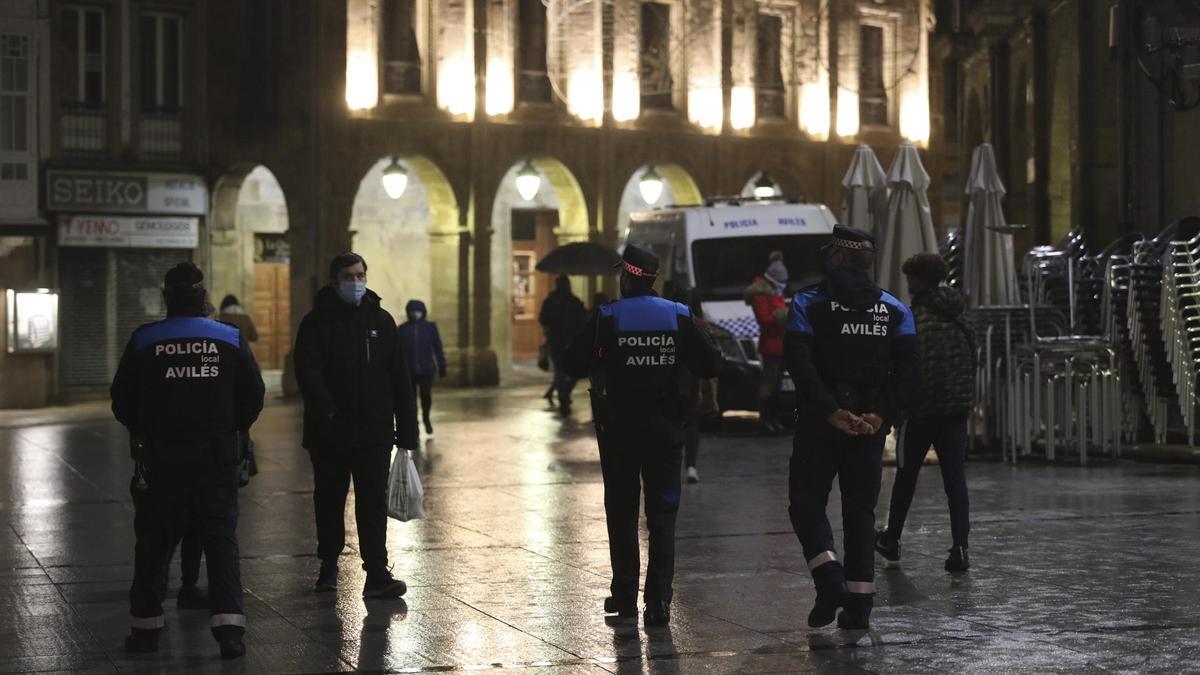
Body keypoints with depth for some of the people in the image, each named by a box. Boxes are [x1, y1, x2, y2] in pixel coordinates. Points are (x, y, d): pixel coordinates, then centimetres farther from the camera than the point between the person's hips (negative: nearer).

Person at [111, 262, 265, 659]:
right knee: (222, 537, 3)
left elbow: (122, 401, 2)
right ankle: (228, 624, -7)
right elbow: (253, 396, 2)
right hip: (217, 456, 0)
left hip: (159, 456, 0)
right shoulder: (231, 340, -1)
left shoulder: (144, 341, -3)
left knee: (153, 540, 11)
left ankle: (145, 625, 16)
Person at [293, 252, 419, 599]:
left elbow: (400, 379, 10)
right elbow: (308, 372, -13)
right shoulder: (316, 323, 0)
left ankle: (377, 574, -7)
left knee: (374, 503, -5)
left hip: (374, 431, 1)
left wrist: (407, 430, 6)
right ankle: (329, 564, 27)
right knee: (329, 501, 11)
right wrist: (327, 412, -28)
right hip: (329, 433, -1)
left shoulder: (381, 321, 9)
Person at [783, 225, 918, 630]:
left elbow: (800, 365, -15)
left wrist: (831, 411, -18)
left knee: (806, 501, 7)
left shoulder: (807, 304, -2)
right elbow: (907, 370, -5)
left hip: (819, 424, -3)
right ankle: (859, 600, 6)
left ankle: (829, 577, -15)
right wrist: (882, 414, -11)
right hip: (871, 425, 3)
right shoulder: (894, 310, 7)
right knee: (860, 509, 10)